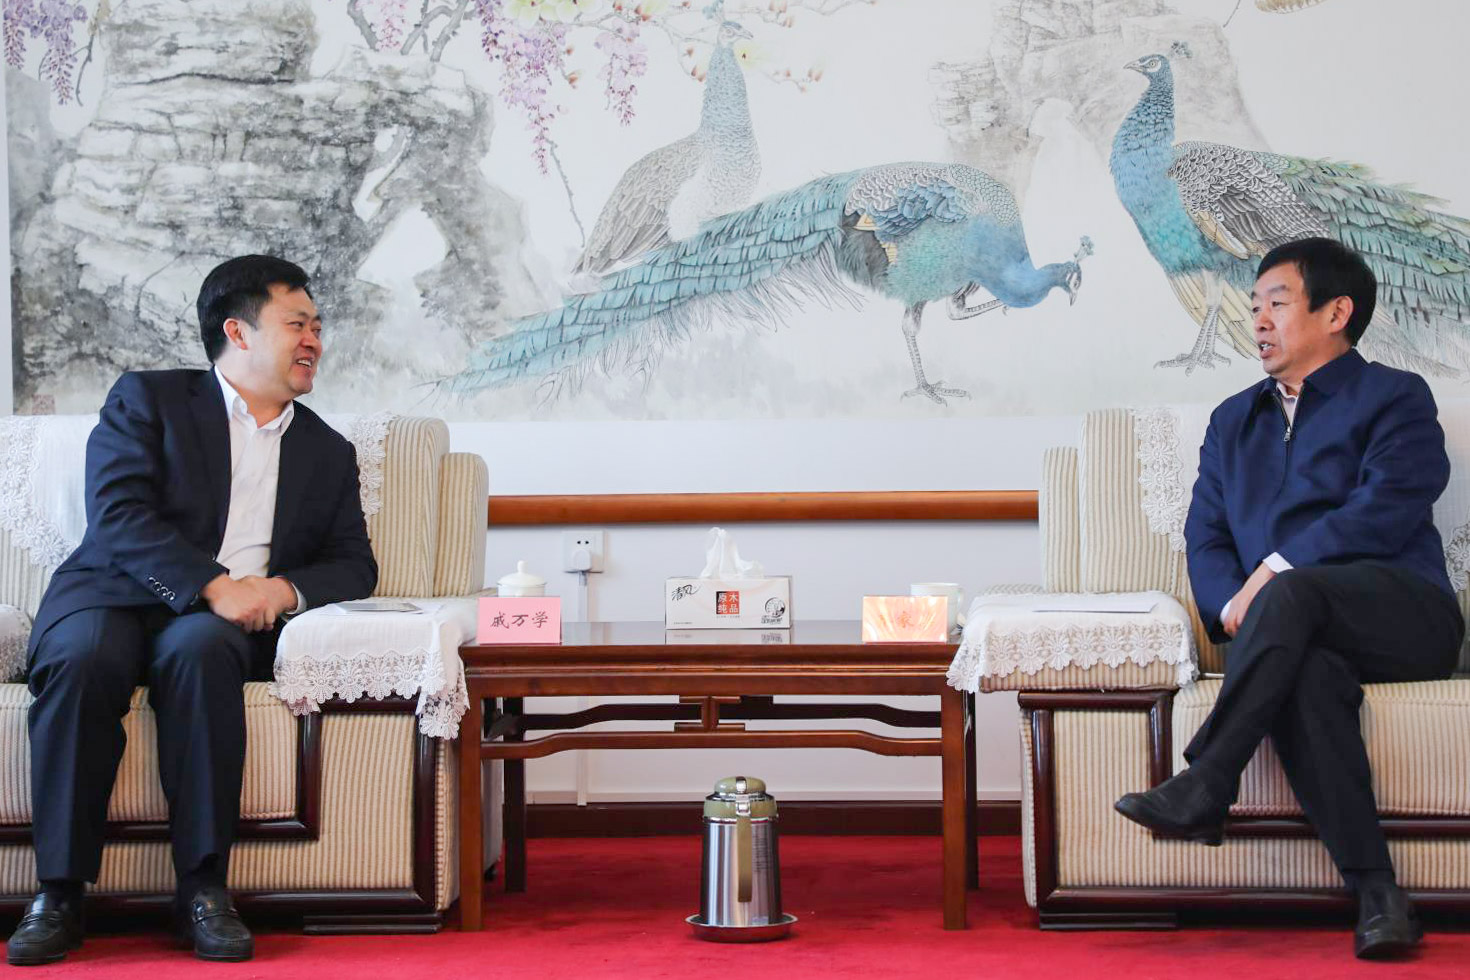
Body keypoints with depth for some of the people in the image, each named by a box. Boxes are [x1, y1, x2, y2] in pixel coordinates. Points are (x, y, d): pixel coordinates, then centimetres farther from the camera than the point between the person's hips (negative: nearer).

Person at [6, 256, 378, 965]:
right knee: (85, 656, -37)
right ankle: (58, 892, -30)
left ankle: (202, 888, -35)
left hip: (226, 622, 2)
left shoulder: (329, 454, 24)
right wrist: (212, 584, -18)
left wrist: (283, 588, -8)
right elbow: (117, 515, -4)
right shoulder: (147, 399, 11)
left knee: (200, 649, -35)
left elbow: (355, 566, 15)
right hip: (113, 596, -2)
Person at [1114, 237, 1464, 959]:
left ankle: (1203, 790, -40)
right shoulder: (1234, 420, 28)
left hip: (1402, 615, -3)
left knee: (1292, 595, -36)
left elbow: (1386, 512, -7)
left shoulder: (1395, 398, 10)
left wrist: (1274, 572, -14)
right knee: (1305, 669, -35)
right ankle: (1374, 891, -40)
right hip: (1296, 628, 3)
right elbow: (1205, 538, 17)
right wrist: (1232, 605, -6)